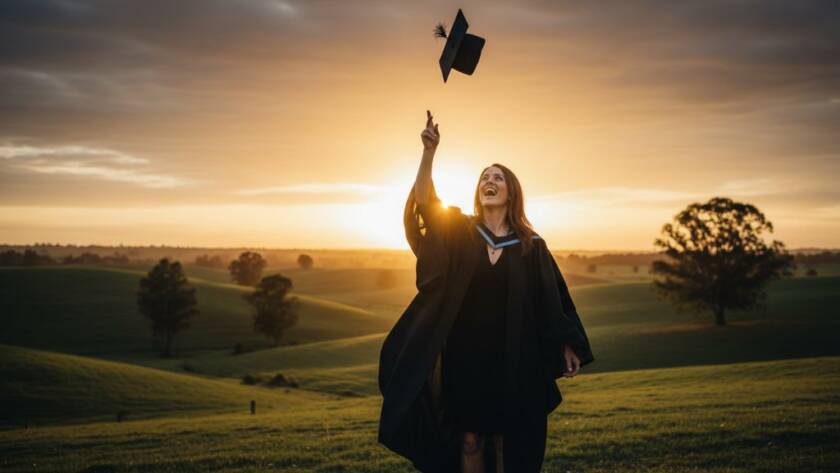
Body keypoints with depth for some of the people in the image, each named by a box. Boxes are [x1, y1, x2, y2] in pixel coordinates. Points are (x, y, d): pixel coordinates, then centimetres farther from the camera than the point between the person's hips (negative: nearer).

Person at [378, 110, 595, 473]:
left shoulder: (531, 245, 3)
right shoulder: (459, 231, 3)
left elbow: (553, 297, 4)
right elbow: (424, 200, -13)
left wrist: (567, 345, -1)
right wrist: (429, 152, -26)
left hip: (512, 357, 0)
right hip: (465, 353, 0)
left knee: (508, 441, 7)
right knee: (469, 438, 6)